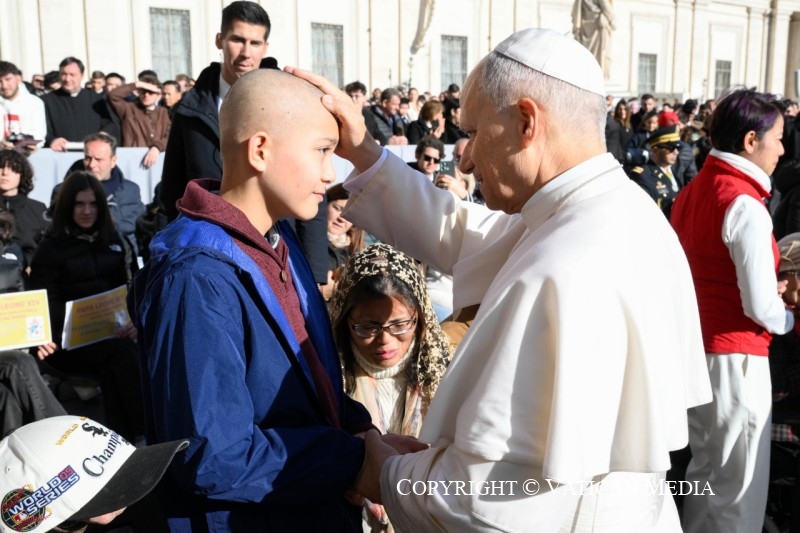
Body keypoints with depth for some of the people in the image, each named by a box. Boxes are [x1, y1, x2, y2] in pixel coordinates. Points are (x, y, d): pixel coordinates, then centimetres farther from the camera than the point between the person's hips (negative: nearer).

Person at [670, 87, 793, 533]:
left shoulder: (692, 192, 8)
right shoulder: (746, 206, -17)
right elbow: (761, 309, -19)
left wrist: (764, 285, 13)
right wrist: (788, 318, 1)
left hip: (695, 347, 9)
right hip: (733, 358, -9)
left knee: (706, 472, 22)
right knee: (739, 491, 5)